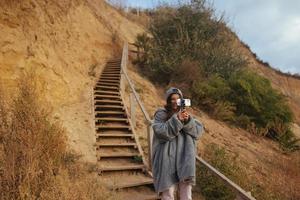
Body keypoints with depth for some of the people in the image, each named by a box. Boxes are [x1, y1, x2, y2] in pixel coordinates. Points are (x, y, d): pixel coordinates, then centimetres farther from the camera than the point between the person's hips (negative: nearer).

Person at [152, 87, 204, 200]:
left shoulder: (186, 114, 13)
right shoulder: (161, 114, 2)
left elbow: (199, 131, 2)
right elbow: (161, 132, -14)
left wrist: (188, 121, -15)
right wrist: (177, 120, -21)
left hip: (184, 158, 3)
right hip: (167, 159, -3)